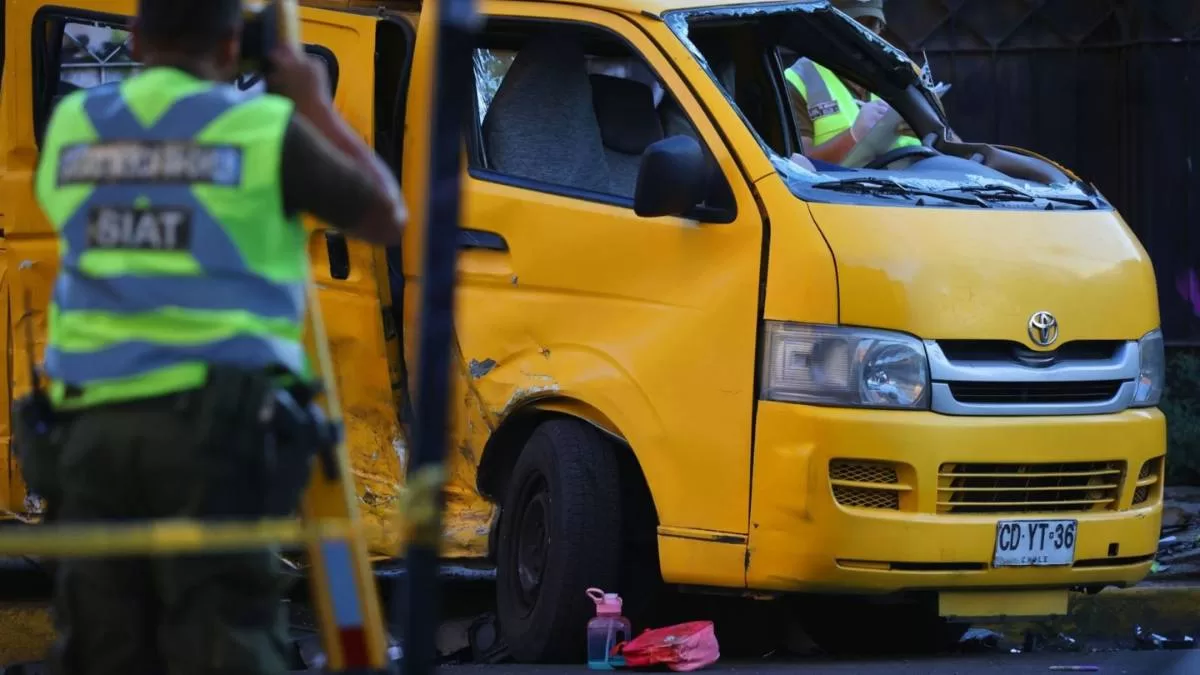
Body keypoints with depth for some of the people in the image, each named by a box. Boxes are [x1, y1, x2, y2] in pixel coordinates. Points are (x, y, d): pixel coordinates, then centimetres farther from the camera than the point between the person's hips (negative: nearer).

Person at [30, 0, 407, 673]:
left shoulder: (71, 128, 12)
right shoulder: (262, 128, 0)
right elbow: (387, 217, 11)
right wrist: (318, 109, 24)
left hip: (95, 421, 4)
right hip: (212, 420, -4)